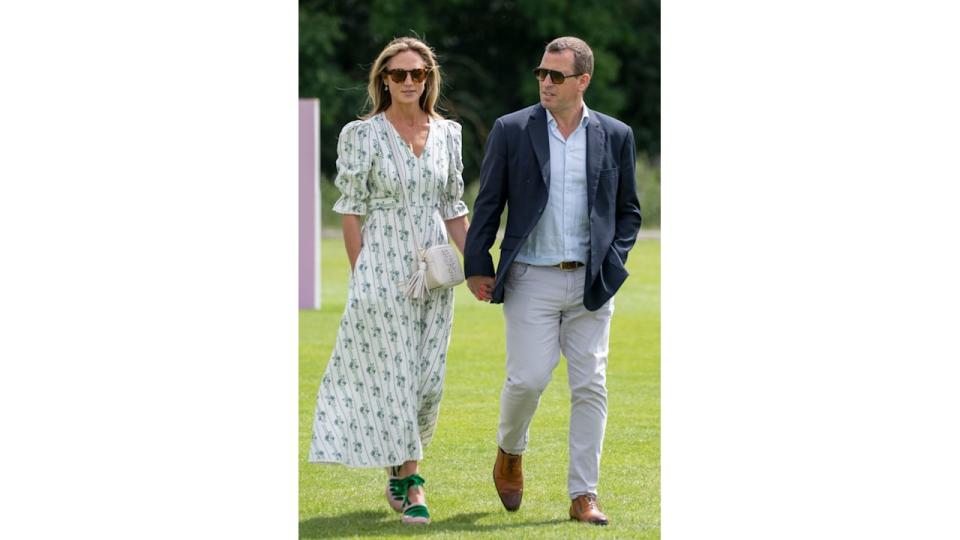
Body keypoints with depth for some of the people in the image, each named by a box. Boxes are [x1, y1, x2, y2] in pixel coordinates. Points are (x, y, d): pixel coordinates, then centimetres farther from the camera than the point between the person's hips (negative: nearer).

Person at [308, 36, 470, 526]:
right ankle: (409, 484, 4)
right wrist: (359, 275, -6)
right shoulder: (362, 135, -4)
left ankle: (401, 471, 21)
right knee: (392, 374, -4)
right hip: (382, 264, -4)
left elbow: (454, 208, 13)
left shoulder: (447, 133, 8)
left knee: (428, 376, 4)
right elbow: (350, 211, -3)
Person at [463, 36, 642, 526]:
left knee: (590, 387, -1)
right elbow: (487, 205, 4)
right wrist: (476, 268, 0)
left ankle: (584, 495, 4)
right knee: (528, 379, -9)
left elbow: (628, 210, 14)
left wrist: (613, 261, 1)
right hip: (531, 280, -2)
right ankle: (509, 453, 22)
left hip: (590, 283, 2)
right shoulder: (511, 131, 1)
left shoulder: (615, 136, 5)